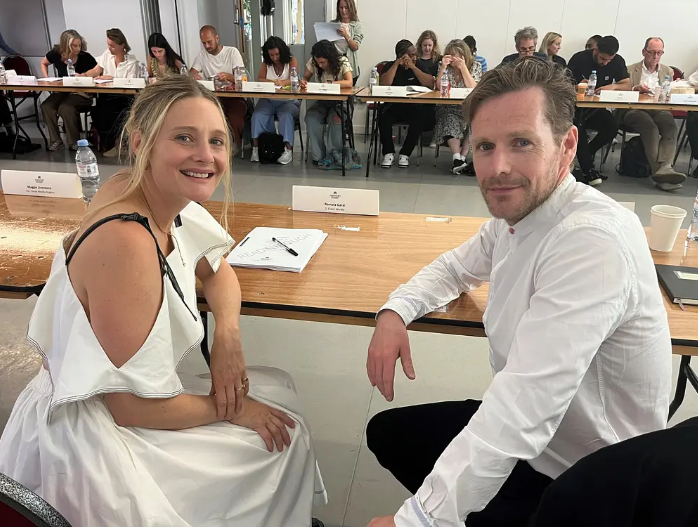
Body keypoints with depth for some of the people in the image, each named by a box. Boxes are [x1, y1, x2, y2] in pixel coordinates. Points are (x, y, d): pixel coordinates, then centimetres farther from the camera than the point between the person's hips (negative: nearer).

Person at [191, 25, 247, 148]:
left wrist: (228, 76, -30)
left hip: (233, 97, -3)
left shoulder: (232, 52, 1)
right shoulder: (201, 55, 12)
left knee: (234, 118, -35)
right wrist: (193, 76, -21)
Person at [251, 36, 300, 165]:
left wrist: (283, 82, -35)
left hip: (288, 100, -3)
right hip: (268, 100, 3)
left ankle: (288, 150, -36)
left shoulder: (291, 60, 3)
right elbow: (259, 79, 1)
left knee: (286, 116, -34)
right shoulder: (266, 63, 13)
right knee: (257, 115, -26)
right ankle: (256, 148, -26)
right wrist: (272, 82, -22)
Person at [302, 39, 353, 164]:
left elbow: (349, 83, -29)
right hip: (321, 101, 3)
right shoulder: (313, 62, -7)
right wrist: (303, 82, -19)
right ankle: (318, 156, -19)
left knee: (336, 120, -35)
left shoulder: (343, 62, -15)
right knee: (310, 117, -29)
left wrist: (328, 84, -35)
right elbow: (305, 77, 6)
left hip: (339, 101, -3)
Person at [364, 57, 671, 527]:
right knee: (387, 431, 15)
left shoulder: (593, 240, -31)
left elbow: (525, 410, -36)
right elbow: (457, 267, 14)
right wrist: (395, 312, -6)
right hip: (521, 438, 8)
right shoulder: (517, 211, -4)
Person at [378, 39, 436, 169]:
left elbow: (431, 84, -8)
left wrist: (413, 67, -12)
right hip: (393, 106, 0)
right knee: (383, 118, -31)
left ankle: (405, 154, -19)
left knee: (420, 117, -32)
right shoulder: (390, 66, 8)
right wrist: (397, 64, -11)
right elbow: (384, 84, -12)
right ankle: (389, 153, -16)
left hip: (415, 107, 1)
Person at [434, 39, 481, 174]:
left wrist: (463, 68, -16)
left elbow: (473, 88, -10)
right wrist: (443, 67, -14)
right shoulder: (446, 66, 8)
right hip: (448, 108, 0)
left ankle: (462, 157, -34)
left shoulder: (475, 66, 4)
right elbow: (439, 88, -4)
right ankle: (457, 158, -45)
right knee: (450, 120, -34)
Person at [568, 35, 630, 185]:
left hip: (598, 108, 3)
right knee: (579, 125, -36)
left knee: (612, 128, -27)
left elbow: (628, 85, 0)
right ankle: (587, 170, -27)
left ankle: (585, 155, -1)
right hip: (576, 107, -3)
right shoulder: (579, 59, -8)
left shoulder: (617, 61, 2)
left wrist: (613, 86, -21)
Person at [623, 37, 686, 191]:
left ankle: (665, 168, -48)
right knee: (650, 126, -37)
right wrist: (635, 89, -14)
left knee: (670, 125, -33)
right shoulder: (630, 70, 15)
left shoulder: (668, 72, 24)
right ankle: (659, 171, -39)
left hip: (659, 110, 3)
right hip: (635, 110, -3)